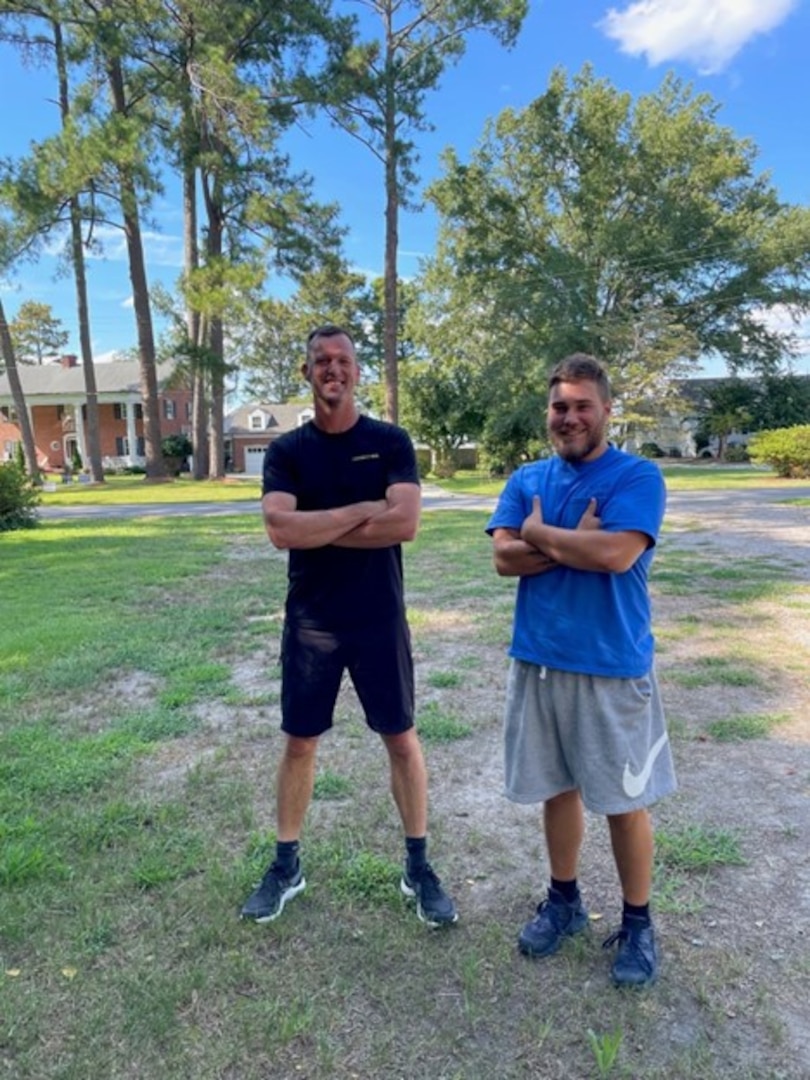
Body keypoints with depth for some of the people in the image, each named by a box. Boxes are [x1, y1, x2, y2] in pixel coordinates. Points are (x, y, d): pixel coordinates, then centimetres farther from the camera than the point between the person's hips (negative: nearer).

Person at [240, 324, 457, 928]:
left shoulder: (390, 442, -3)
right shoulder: (286, 451, 0)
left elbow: (406, 522, -18)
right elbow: (280, 530, -16)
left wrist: (316, 528, -14)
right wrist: (364, 509, -16)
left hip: (380, 620, -1)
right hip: (310, 622, 2)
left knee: (402, 739, 9)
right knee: (300, 742, 12)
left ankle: (418, 867, 27)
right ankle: (287, 865, 31)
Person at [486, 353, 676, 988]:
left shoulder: (638, 476, -7)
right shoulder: (527, 480, 6)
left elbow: (616, 554, -22)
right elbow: (504, 557, -6)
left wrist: (541, 534, -9)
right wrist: (579, 542, -16)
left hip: (613, 666, -4)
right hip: (538, 661, 4)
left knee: (625, 800, 9)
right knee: (557, 788, 18)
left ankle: (638, 923, 31)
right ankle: (564, 901, 38)